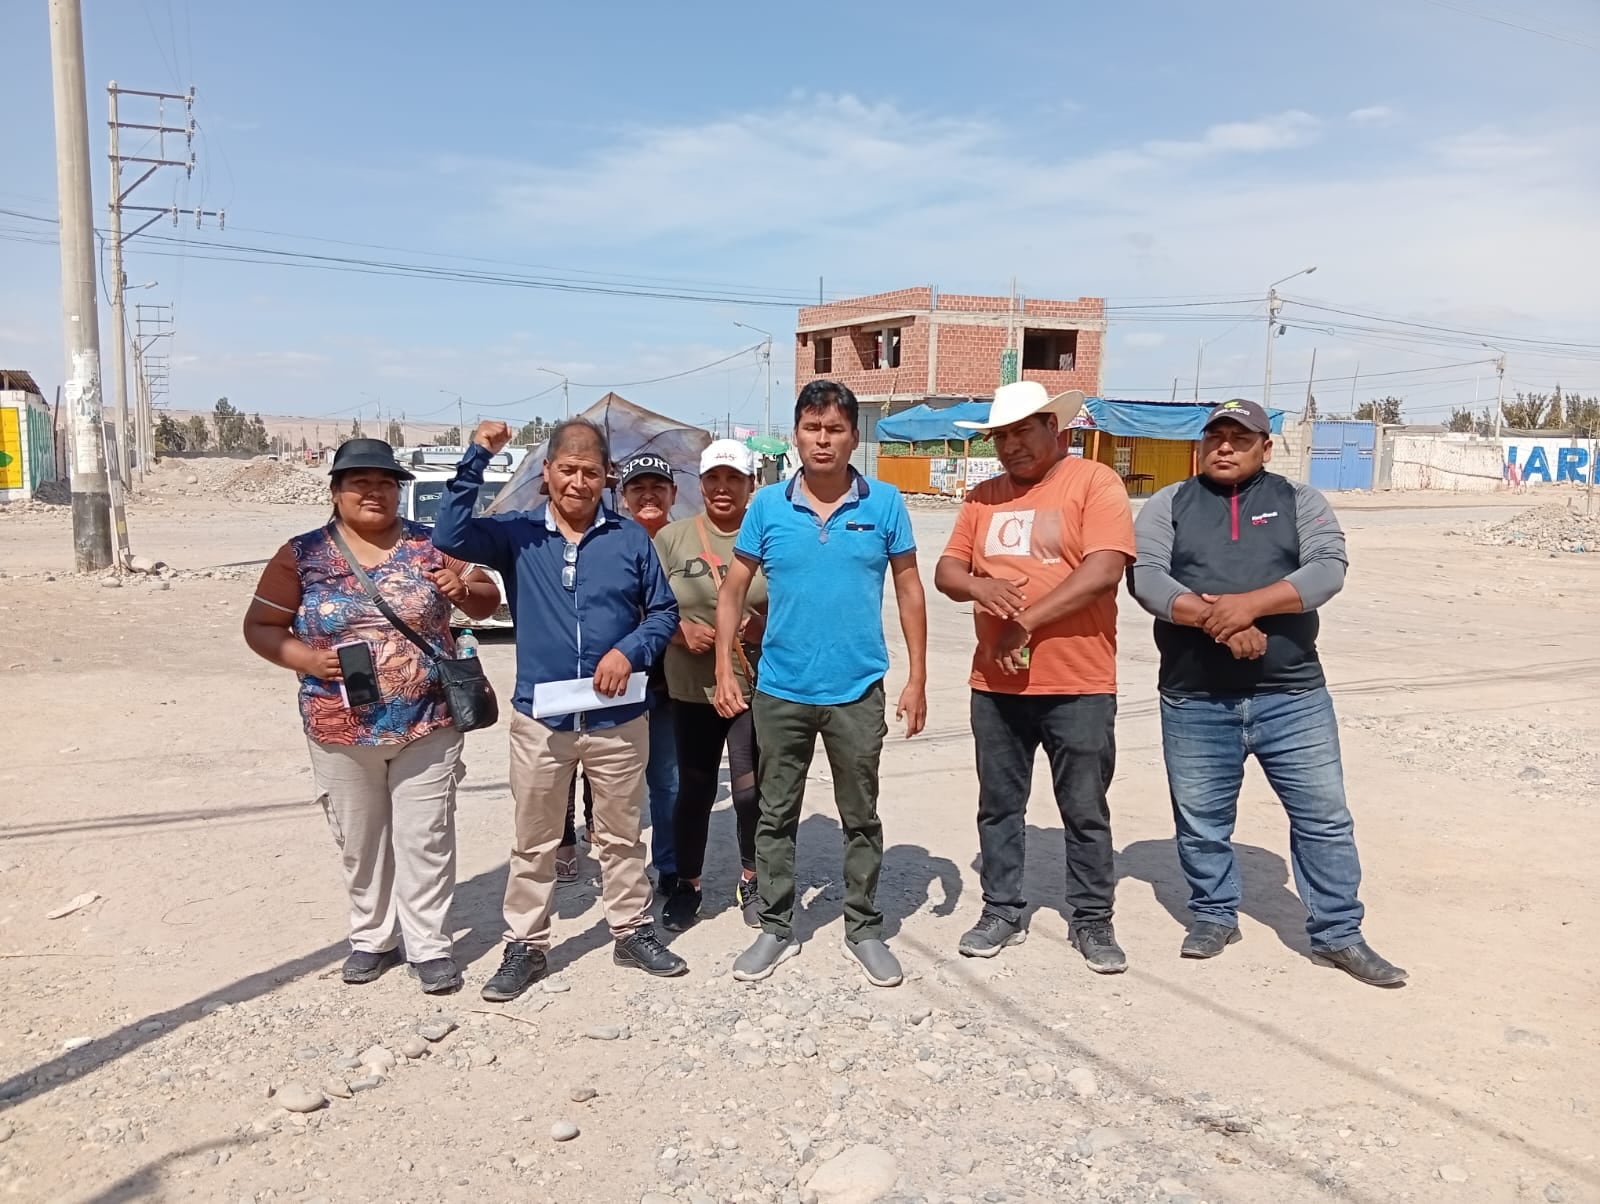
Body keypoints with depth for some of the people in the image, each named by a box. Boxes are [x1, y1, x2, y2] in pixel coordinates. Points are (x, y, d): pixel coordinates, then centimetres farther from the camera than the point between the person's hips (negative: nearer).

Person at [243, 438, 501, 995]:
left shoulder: (431, 543, -1)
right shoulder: (302, 555, -2)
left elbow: (489, 601, 6)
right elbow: (259, 627, 3)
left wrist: (464, 589, -17)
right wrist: (307, 659, -14)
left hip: (427, 725, -1)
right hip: (341, 731, 1)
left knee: (425, 839, 5)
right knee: (360, 841, 14)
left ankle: (430, 945, 17)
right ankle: (372, 938, 31)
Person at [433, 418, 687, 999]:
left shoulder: (631, 539, 0)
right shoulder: (516, 534, -1)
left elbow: (664, 612, 5)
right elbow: (451, 537, -17)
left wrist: (629, 651, -13)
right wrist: (476, 458, -21)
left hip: (618, 718, 1)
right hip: (540, 718, 0)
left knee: (620, 836, 15)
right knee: (534, 842, 11)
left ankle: (632, 931, 31)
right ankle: (525, 946, 26)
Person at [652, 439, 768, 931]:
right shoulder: (671, 538, 3)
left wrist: (767, 626, -14)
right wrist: (682, 631, -12)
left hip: (758, 686, -1)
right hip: (693, 688, 1)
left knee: (751, 789, 3)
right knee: (695, 789, 11)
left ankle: (751, 881, 26)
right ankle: (687, 885, 29)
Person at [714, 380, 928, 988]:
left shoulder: (885, 504, -3)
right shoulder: (767, 506, -2)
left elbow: (909, 590, 2)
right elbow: (734, 590, 4)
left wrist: (917, 678, -2)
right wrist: (724, 669, -3)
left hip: (857, 692, -1)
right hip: (780, 690, 1)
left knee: (861, 817, 12)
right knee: (776, 815, 12)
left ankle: (864, 929, 28)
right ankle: (776, 928, 27)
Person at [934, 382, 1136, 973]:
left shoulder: (1094, 482, -6)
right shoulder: (983, 496, 11)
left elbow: (1104, 570, -17)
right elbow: (947, 571, 8)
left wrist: (1028, 620, -18)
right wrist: (980, 587, -16)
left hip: (1078, 686, -5)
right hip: (996, 686, 5)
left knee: (1086, 812, 7)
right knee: (999, 806, 13)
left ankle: (1092, 921, 22)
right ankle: (1002, 912, 28)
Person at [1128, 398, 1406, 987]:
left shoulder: (1299, 500, 7)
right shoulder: (1167, 506, 6)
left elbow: (1328, 567, -9)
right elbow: (1146, 576, -9)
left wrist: (1249, 604, -22)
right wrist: (1215, 620, -22)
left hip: (1292, 695, 0)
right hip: (1194, 699, 0)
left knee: (1324, 815, 4)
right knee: (1201, 818, 10)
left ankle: (1338, 933, 18)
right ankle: (1214, 915, 30)